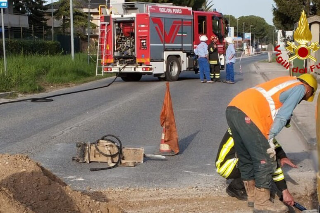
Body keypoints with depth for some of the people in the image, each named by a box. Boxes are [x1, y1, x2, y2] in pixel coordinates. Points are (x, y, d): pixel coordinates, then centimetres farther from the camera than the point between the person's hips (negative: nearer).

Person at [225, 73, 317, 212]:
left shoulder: (286, 82, 34)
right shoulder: (300, 87, 10)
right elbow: (282, 116, -3)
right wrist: (270, 138, -4)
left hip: (232, 108, 9)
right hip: (248, 114, -9)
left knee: (246, 159, 19)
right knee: (265, 160, 0)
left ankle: (252, 196, 31)